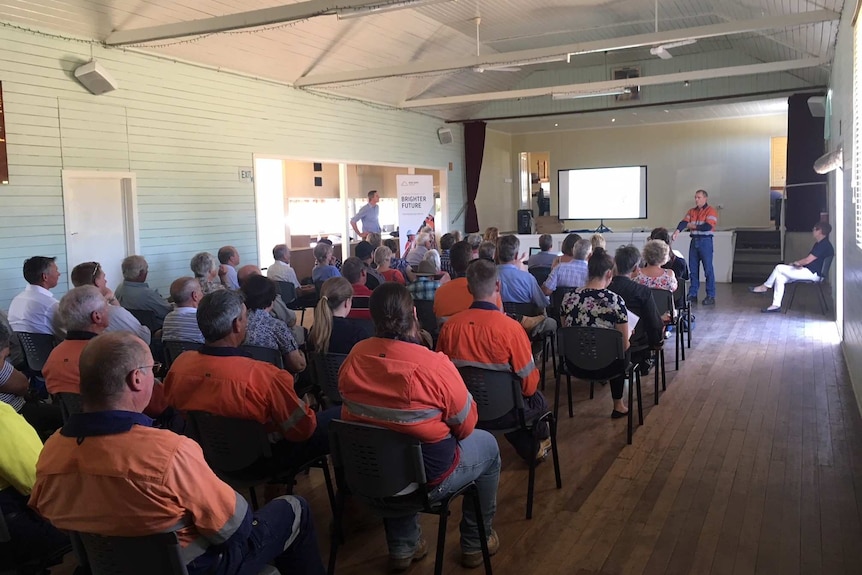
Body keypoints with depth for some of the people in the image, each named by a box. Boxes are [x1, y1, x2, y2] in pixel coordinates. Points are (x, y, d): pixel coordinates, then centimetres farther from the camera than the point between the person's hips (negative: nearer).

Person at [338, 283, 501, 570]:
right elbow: (465, 426, -9)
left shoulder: (354, 357, -10)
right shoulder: (435, 366, -24)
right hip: (427, 477, -4)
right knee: (487, 444, 22)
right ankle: (475, 543, 36)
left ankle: (402, 548, 40)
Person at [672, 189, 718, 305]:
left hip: (705, 241, -6)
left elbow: (708, 226, -16)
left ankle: (711, 296, 0)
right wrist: (676, 232, -20)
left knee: (708, 269, -4)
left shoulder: (711, 211, -4)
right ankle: (692, 295, 14)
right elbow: (684, 222, -2)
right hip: (694, 241, 6)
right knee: (693, 269, 8)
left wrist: (693, 226, -6)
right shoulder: (691, 211, 13)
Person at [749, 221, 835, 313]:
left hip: (813, 273, -10)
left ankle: (765, 287, 6)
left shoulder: (824, 245, -17)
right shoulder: (820, 244, 18)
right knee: (779, 278, -2)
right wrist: (800, 264, 1)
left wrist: (794, 263, -3)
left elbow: (807, 260, -20)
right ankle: (776, 305, -5)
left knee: (779, 268, -12)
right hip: (809, 271, 10)